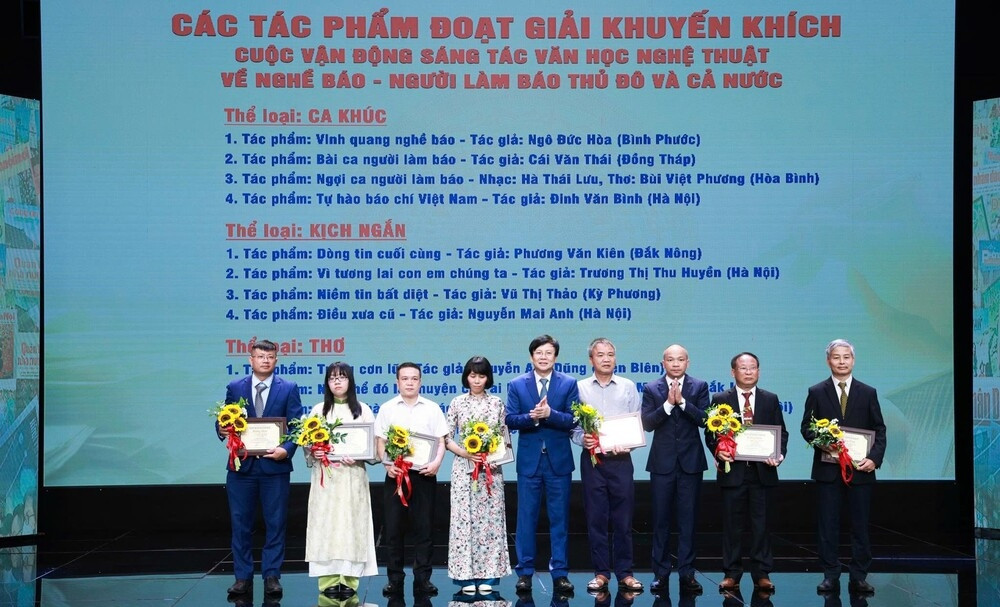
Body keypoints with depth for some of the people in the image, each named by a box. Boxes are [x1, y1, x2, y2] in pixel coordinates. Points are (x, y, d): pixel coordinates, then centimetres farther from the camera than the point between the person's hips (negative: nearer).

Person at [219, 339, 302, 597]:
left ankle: (272, 576, 13)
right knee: (240, 524, 5)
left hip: (275, 465, -1)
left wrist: (286, 449, -19)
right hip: (241, 465, 1)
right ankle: (243, 577, 14)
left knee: (275, 524, 4)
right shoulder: (234, 388, 8)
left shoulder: (289, 389, 3)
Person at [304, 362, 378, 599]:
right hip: (325, 477, 1)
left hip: (353, 476, -1)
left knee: (352, 522, -2)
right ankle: (329, 580, 2)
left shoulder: (362, 410, 6)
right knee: (326, 523, -2)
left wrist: (358, 456, -16)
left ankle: (349, 580, 2)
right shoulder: (318, 410, 9)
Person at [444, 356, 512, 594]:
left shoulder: (497, 403, 6)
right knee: (463, 518, -2)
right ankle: (466, 575, 3)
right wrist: (463, 452, -13)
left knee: (490, 519, 0)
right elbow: (446, 438, 3)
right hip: (464, 467, -1)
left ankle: (487, 575, 5)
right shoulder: (457, 403, 4)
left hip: (491, 469, 1)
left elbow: (503, 436, 8)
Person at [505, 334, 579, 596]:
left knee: (559, 518, 5)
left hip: (559, 460, 0)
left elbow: (573, 419, -8)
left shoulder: (568, 383, 1)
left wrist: (549, 414, -23)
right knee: (526, 518, 5)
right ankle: (525, 572, 12)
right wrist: (531, 417, -22)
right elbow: (510, 420, -4)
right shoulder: (517, 384, 3)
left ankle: (560, 572, 11)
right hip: (529, 460, 0)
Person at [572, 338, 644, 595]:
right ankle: (601, 573, 11)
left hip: (620, 460, 0)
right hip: (592, 459, 0)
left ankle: (624, 573, 9)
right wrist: (582, 439, -16)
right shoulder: (580, 388, 4)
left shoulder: (628, 387, 6)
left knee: (623, 520, 2)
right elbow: (572, 424, 4)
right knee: (596, 518, 3)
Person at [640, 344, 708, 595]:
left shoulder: (699, 387, 3)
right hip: (662, 462, 0)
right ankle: (660, 573, 13)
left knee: (687, 519, 3)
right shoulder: (652, 389, 3)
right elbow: (647, 423, -7)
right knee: (661, 520, 5)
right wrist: (668, 403, -18)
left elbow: (704, 419, -8)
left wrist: (682, 401, -18)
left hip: (690, 462, 0)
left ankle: (687, 573, 9)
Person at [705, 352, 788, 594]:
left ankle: (762, 574, 9)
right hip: (732, 470, -1)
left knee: (761, 524, 3)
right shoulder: (720, 399, 5)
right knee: (732, 524, 4)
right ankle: (731, 573, 11)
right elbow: (710, 433, 3)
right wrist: (718, 451, -15)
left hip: (762, 471, 1)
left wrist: (780, 454, -9)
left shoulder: (771, 399, 9)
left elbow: (781, 432, 8)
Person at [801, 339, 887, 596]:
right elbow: (806, 427, 4)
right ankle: (830, 576, 9)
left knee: (860, 524, 4)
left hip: (860, 469, 1)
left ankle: (859, 577, 11)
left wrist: (875, 457, -10)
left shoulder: (868, 393, 8)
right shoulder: (816, 392, 5)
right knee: (828, 525, 2)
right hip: (827, 468, 0)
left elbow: (879, 430, 5)